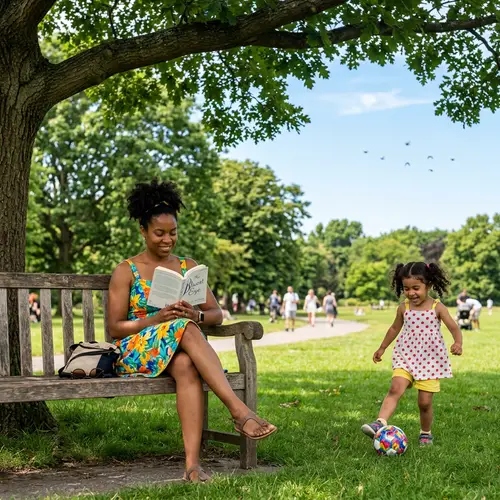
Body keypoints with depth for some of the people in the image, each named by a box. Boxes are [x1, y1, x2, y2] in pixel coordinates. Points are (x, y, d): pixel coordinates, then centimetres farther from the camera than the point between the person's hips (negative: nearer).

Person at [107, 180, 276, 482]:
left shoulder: (189, 267, 15)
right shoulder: (126, 272, 6)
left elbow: (217, 315, 10)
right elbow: (115, 328, -1)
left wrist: (196, 315, -14)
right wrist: (156, 319, -17)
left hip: (184, 352, 2)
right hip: (137, 352, -2)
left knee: (187, 367, -38)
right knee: (185, 329, -36)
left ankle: (193, 464, -49)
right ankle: (239, 410, -47)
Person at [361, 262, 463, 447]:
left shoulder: (437, 308, -6)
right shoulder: (404, 308, 3)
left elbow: (454, 328, -9)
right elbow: (395, 328, 19)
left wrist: (458, 343, -31)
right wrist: (382, 348, 27)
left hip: (430, 360, -2)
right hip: (406, 357, 2)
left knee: (425, 402, 0)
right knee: (395, 389, -21)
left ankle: (425, 433, 23)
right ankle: (380, 423, -31)